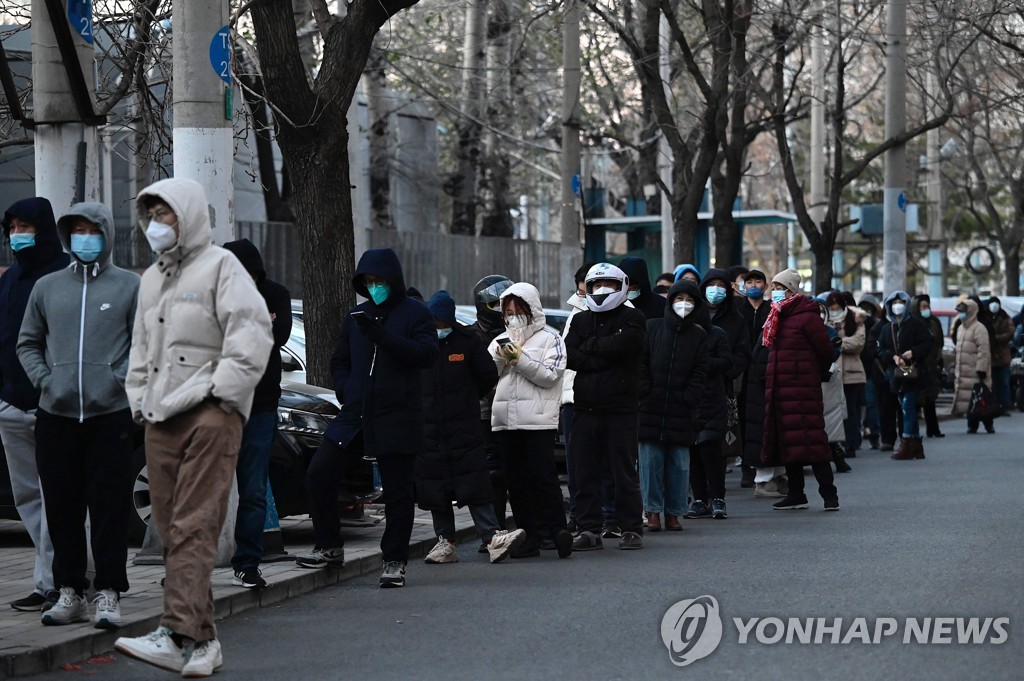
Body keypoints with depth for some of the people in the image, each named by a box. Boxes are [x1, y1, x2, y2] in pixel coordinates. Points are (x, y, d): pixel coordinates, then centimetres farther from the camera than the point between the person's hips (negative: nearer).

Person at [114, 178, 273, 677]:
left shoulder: (220, 266, 1)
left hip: (210, 416, -8)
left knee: (194, 528, -15)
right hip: (160, 420, 8)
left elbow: (251, 336, -10)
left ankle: (177, 634, -25)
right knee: (171, 530, 3)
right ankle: (202, 640, 6)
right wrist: (139, 400, 16)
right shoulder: (151, 279, 24)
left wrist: (216, 393, -14)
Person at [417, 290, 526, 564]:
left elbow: (489, 376, 8)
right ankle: (446, 542, 11)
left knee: (475, 485, -9)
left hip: (464, 427, -2)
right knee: (435, 488, 4)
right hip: (427, 429, 2)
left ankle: (493, 537, -15)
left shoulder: (467, 341, 0)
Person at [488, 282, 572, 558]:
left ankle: (555, 530, -8)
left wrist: (520, 359, -11)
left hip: (538, 420, -5)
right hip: (505, 419, 5)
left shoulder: (549, 338, 3)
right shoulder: (500, 341, 19)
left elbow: (549, 376, -7)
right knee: (516, 482, 5)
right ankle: (528, 537, 8)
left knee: (543, 478, -10)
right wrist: (499, 358, -5)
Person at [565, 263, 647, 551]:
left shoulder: (632, 319, 3)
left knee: (624, 471, -1)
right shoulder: (581, 321, 16)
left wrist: (589, 346, -2)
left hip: (621, 408, -4)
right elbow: (569, 356, 0)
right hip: (585, 408, 4)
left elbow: (621, 345, -16)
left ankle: (631, 529, 6)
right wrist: (603, 360, -11)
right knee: (585, 472, 4)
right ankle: (589, 530, 10)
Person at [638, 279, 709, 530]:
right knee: (651, 460, -2)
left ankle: (673, 512, 9)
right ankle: (653, 511, 5)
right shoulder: (651, 328, 6)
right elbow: (641, 364, 4)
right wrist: (646, 394, -5)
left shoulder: (699, 336, 9)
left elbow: (700, 373, 5)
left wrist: (687, 401, -6)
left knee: (679, 463, 1)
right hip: (650, 409, -1)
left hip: (681, 412, 1)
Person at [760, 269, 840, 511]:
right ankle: (796, 495, 16)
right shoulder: (777, 317, 16)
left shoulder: (806, 316, -9)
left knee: (810, 440, -11)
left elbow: (825, 351, -6)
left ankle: (829, 494, -10)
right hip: (779, 388, 8)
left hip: (803, 387, -8)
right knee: (787, 442, 9)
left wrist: (815, 374, 9)